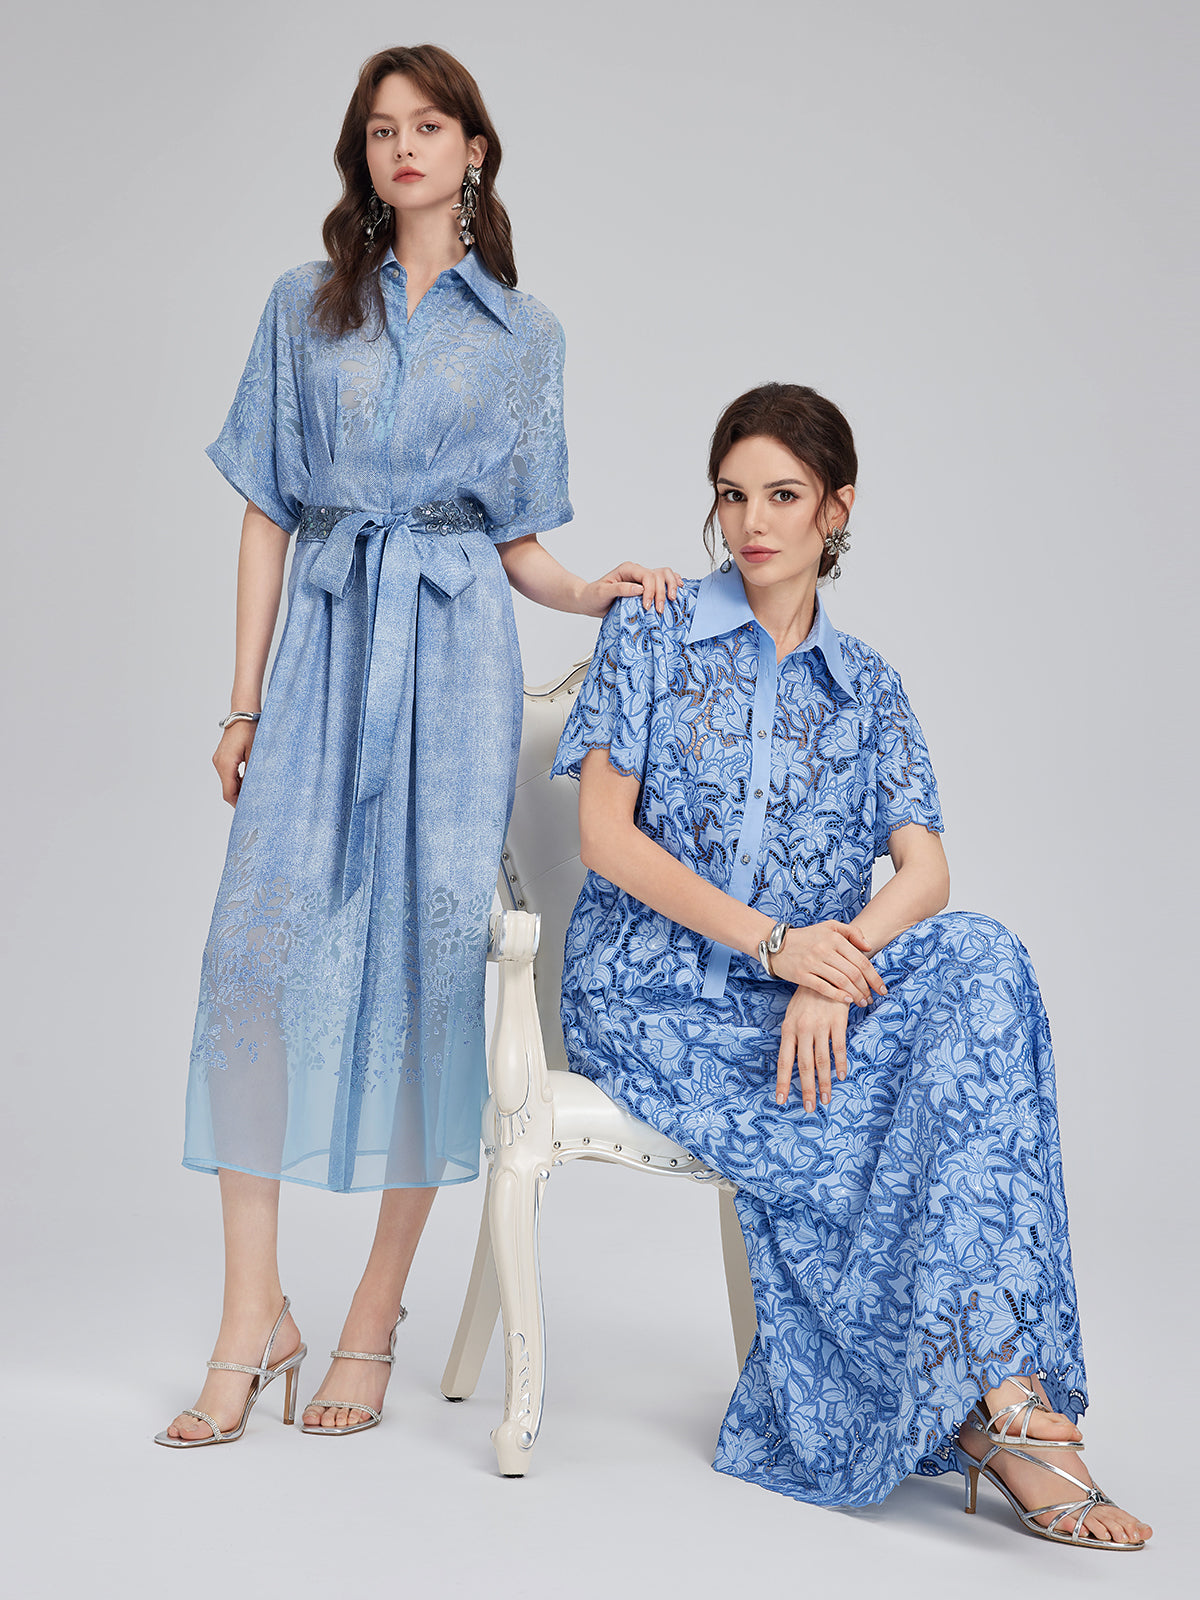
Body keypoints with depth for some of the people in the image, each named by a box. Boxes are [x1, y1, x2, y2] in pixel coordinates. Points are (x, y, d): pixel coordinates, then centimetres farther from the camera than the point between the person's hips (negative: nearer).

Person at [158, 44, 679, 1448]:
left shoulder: (522, 334, 13)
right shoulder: (306, 306, 14)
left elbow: (515, 542, 11)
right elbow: (267, 515, 10)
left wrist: (596, 591, -9)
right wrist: (243, 703, 5)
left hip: (454, 658, -1)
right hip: (325, 650, 1)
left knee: (432, 954, -4)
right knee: (262, 946, -10)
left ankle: (377, 1317, 7)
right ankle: (252, 1316, -2)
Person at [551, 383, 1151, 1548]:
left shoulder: (865, 687, 14)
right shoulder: (650, 634, 6)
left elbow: (926, 872, 0)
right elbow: (605, 833, -5)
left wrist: (835, 961, -23)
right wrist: (773, 940, -17)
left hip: (807, 998, 3)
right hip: (655, 994, -3)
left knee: (977, 964, -27)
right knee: (849, 1145, -29)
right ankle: (997, 1408, -19)